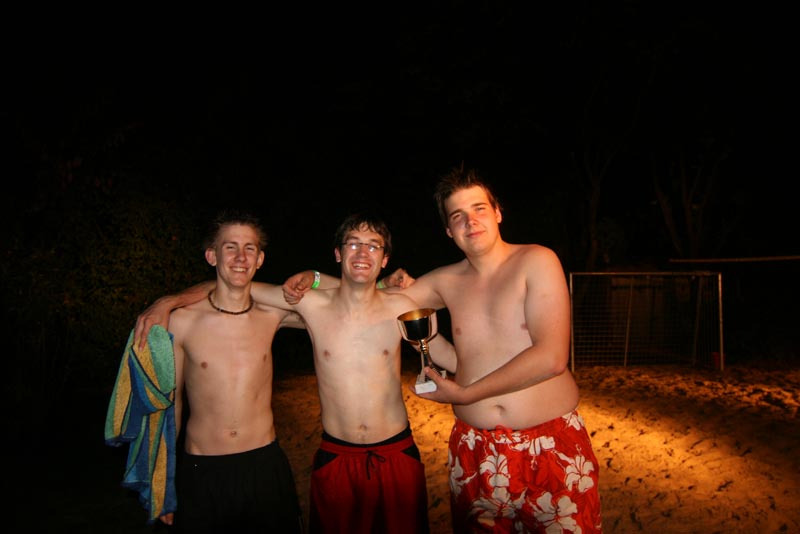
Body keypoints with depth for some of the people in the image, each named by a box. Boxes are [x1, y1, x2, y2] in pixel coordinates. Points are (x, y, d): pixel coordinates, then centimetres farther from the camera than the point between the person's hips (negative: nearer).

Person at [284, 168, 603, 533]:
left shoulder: (536, 262, -7)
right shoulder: (447, 282, 7)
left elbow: (551, 358, -16)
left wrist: (465, 393, -11)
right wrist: (310, 279, 4)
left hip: (552, 447, -3)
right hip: (475, 452, 4)